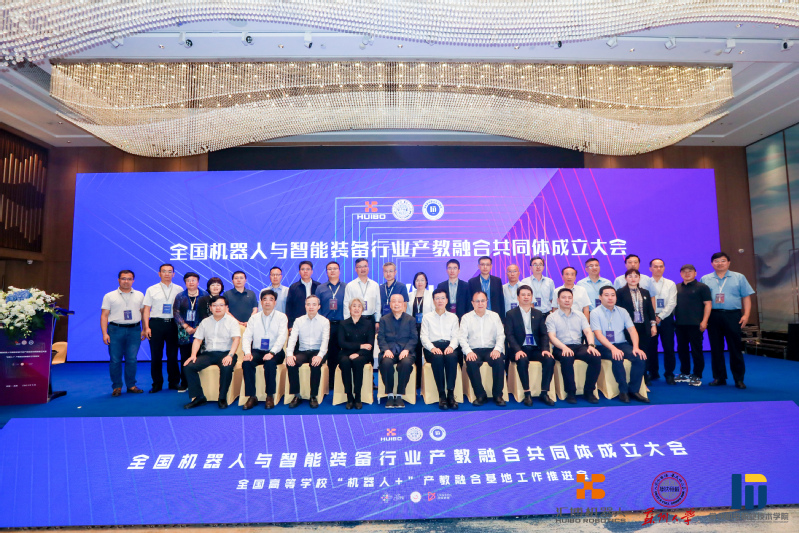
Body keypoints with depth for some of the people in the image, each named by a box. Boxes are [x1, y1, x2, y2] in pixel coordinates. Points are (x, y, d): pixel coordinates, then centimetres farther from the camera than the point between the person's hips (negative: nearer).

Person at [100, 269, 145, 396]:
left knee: (132, 360, 2)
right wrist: (104, 333, -6)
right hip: (115, 330, -1)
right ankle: (117, 386, 13)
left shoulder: (139, 295, 11)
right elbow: (104, 315, 3)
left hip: (134, 330, 1)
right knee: (115, 360, 1)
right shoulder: (110, 296, 6)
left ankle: (131, 385, 13)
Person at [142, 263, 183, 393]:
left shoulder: (179, 290, 7)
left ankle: (174, 382, 16)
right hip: (156, 323, 0)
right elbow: (146, 309, 5)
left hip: (173, 324, 0)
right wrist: (146, 327, -4)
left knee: (173, 355, 5)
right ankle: (157, 384, 14)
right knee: (156, 355, 3)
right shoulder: (152, 290, 7)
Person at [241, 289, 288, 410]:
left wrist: (272, 353, -23)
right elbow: (246, 337, 5)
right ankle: (252, 397, -18)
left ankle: (270, 396, -20)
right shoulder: (254, 318, 14)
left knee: (270, 362, -34)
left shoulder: (281, 317, 5)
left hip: (275, 352, -3)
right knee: (246, 363, -27)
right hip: (257, 351, 3)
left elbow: (282, 337, -8)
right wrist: (247, 352, -15)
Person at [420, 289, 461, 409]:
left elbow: (455, 336, 10)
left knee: (451, 357, -35)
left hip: (449, 346, 1)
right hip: (433, 346, -1)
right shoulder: (427, 317, 17)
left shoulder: (453, 317, 21)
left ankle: (450, 394, -33)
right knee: (437, 357, -36)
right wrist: (432, 348, -13)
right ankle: (442, 395, -30)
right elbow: (423, 336, 6)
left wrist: (451, 346, -12)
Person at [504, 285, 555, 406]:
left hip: (536, 349, 3)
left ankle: (544, 393, -14)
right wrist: (518, 350, -21)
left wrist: (545, 349, -11)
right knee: (522, 360, -34)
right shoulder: (511, 314, 6)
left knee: (550, 359, -25)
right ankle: (527, 394, -23)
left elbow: (544, 334, 8)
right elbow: (509, 335, -5)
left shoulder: (538, 314, 16)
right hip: (520, 349, -3)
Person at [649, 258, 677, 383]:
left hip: (666, 318, 1)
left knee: (669, 347, 0)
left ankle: (669, 374, 12)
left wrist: (660, 317, -10)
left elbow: (672, 303, -1)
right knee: (650, 347, 3)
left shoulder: (670, 284, 8)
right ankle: (652, 372, 16)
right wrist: (652, 317, -10)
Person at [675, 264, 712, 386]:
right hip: (680, 324, 5)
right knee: (682, 349, 10)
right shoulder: (677, 287, 14)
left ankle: (697, 376, 8)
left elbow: (708, 304, -4)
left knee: (696, 350, 0)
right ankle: (685, 374, 21)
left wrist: (704, 321, -12)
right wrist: (673, 319, 11)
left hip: (695, 325, -5)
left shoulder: (702, 287, 0)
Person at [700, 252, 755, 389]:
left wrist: (746, 315, -5)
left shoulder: (739, 278, 9)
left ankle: (739, 379, 10)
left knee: (735, 348, 1)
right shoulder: (705, 279, 10)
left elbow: (746, 297, 6)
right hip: (713, 316, 1)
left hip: (732, 316, -1)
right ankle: (719, 377, 13)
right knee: (716, 348, 5)